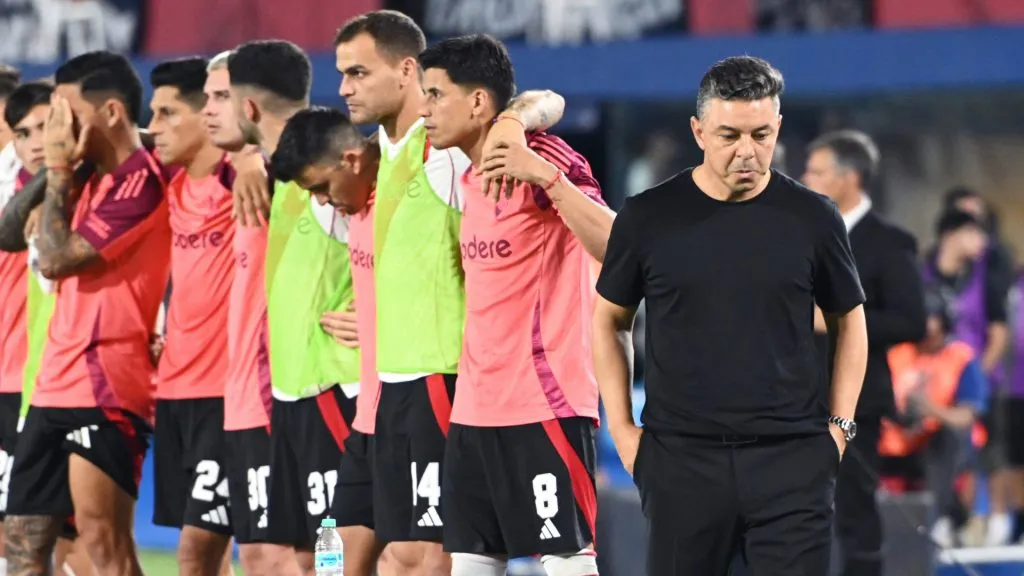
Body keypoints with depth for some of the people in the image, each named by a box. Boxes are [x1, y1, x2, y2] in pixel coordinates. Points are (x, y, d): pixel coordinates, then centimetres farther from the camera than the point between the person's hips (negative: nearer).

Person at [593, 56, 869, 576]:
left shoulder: (812, 219, 1)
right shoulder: (649, 217, 0)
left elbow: (849, 322, 13)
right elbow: (609, 322, 12)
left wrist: (840, 425, 5)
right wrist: (621, 428, 5)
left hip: (791, 458, 0)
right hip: (681, 456, 1)